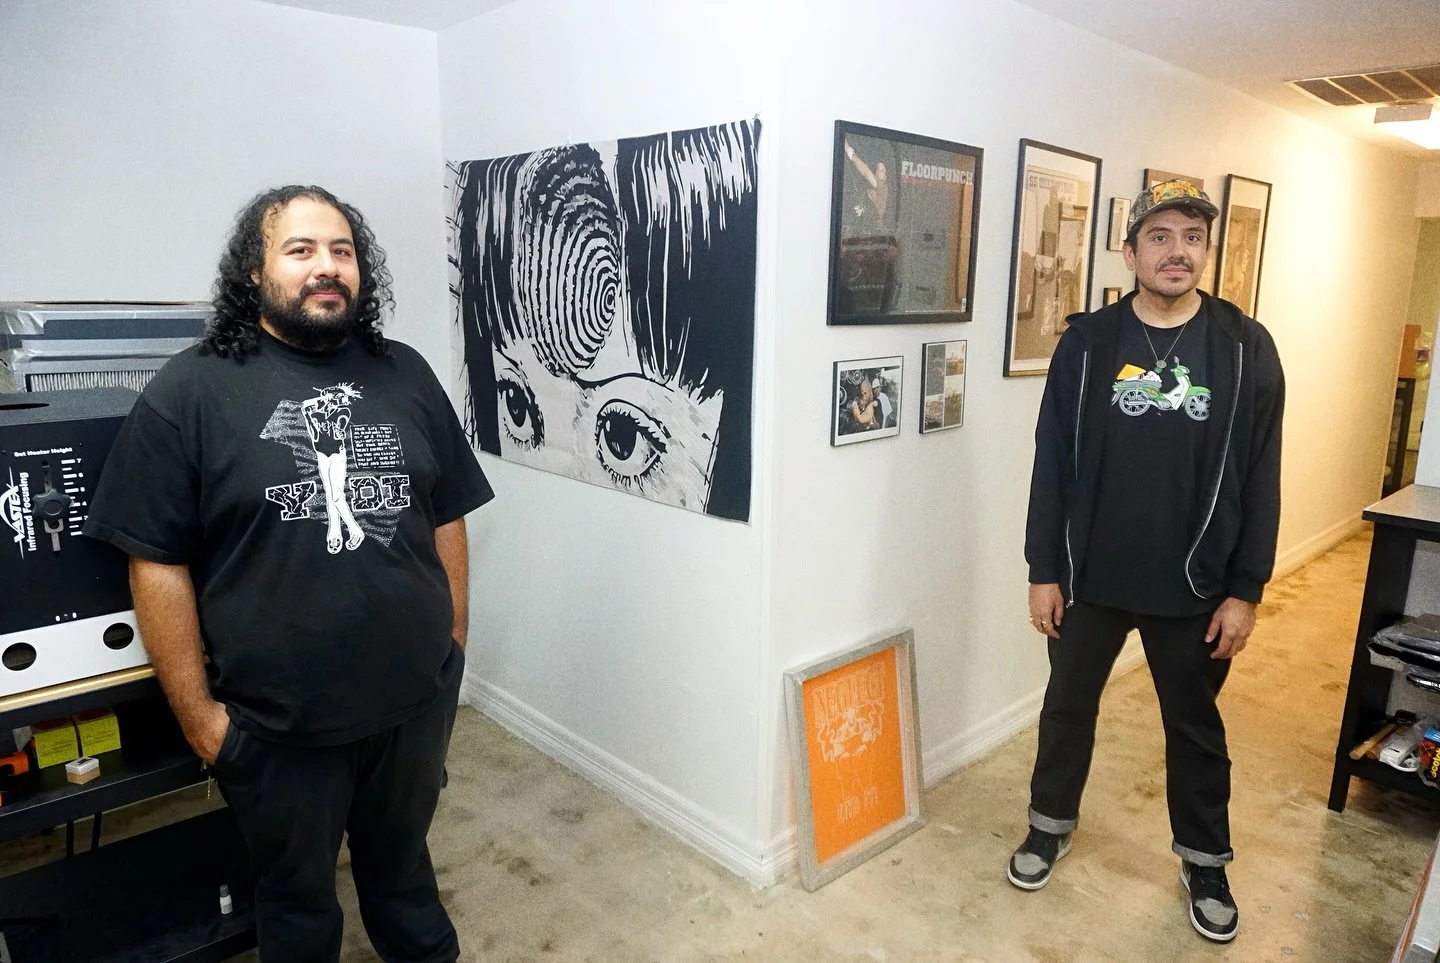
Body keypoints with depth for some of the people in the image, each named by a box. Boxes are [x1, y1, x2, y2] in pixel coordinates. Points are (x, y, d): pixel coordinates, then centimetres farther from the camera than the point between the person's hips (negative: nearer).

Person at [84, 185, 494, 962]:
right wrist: (196, 711, -7)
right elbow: (157, 563, -9)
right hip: (277, 722, -2)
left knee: (403, 863, 26)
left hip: (418, 697, 3)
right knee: (297, 897, 22)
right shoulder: (189, 392, -10)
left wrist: (454, 639, 6)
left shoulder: (406, 375, 1)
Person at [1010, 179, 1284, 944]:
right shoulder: (1087, 342, -4)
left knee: (1195, 727, 17)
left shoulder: (1246, 348, -4)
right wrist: (1043, 571, -5)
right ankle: (1051, 825, 40)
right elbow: (1052, 465, -3)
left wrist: (1245, 590, -5)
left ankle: (1205, 863, 39)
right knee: (1068, 706, 16)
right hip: (1089, 578, 1)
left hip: (1195, 589, 0)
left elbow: (1261, 479, -2)